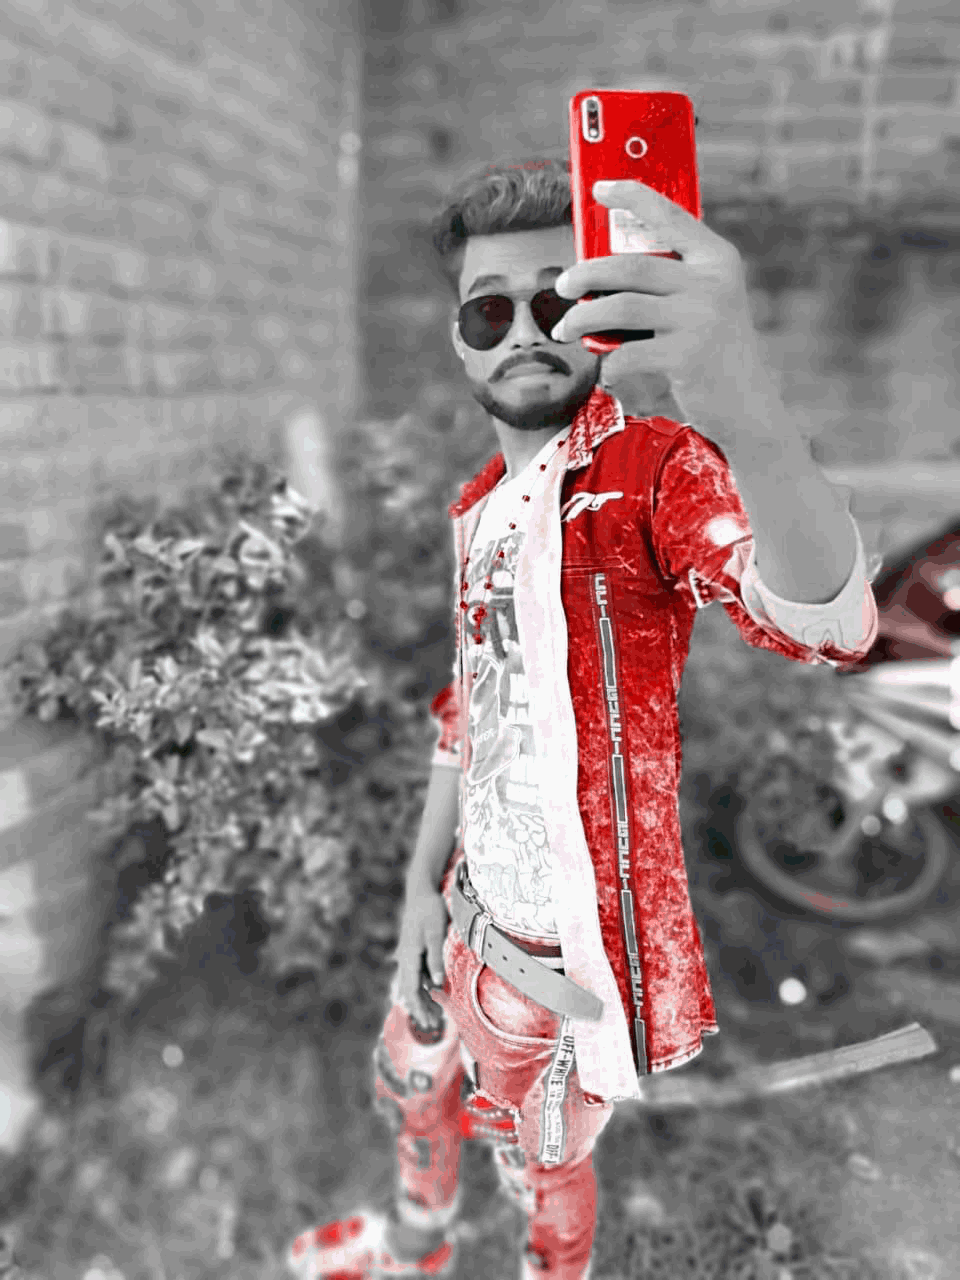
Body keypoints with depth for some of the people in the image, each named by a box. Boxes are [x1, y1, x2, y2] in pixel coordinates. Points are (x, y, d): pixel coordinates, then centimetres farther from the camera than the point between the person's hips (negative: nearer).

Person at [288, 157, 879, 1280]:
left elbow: (825, 621, -41)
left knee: (541, 1163, 19)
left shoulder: (653, 471, -20)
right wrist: (424, 884, 9)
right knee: (409, 1082, 30)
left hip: (562, 948, -7)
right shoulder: (483, 506, 4)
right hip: (471, 910, 8)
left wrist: (747, 415, -61)